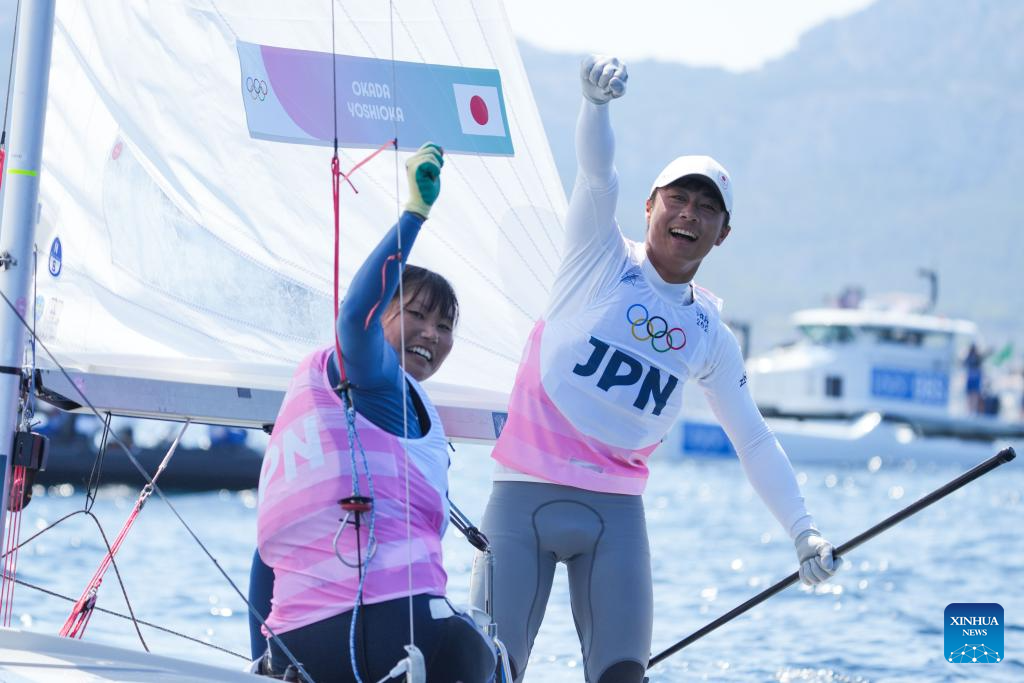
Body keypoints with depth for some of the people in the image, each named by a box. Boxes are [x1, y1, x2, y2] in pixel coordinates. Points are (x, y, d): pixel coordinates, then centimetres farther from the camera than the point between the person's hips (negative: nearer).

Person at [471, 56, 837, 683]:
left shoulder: (710, 336, 13)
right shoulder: (603, 259, 4)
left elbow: (754, 441, 19)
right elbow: (598, 171, -15)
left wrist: (803, 531, 11)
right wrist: (597, 98, -35)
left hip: (616, 513, 3)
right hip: (525, 495, -3)